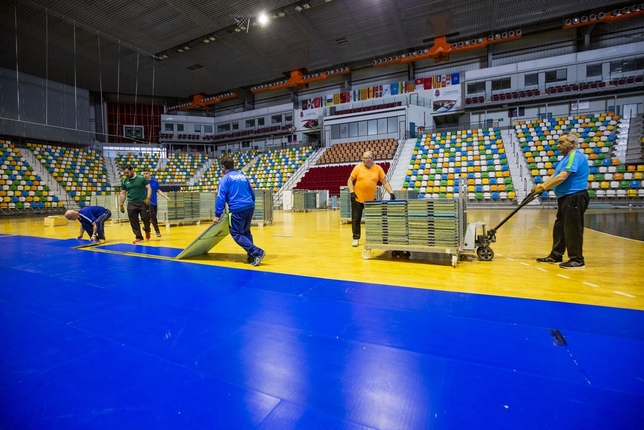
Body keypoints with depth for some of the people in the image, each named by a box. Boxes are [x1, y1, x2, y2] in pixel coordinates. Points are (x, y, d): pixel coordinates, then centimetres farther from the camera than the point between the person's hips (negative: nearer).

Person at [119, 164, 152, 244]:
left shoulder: (141, 178, -1)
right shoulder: (124, 181, 8)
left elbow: (149, 188, -1)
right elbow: (123, 194, 14)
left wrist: (148, 198, -16)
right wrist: (121, 205, 11)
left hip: (143, 203, -3)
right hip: (131, 204, 3)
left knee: (146, 218, -4)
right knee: (134, 222, 1)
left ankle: (147, 230, 28)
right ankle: (138, 237, 9)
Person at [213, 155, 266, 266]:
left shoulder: (225, 179, 0)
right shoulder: (242, 176, 18)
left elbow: (220, 197, -8)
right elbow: (252, 193, 23)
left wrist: (217, 215, -7)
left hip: (237, 210, -6)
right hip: (250, 207, 7)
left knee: (237, 234, 1)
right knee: (246, 232, 19)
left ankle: (257, 252, -12)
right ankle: (251, 255, 16)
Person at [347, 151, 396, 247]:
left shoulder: (378, 168, -1)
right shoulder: (358, 168, -5)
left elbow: (385, 182, 1)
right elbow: (350, 180, -2)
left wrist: (391, 193, -10)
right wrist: (352, 192, -13)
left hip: (371, 199, 1)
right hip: (358, 199, -1)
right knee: (356, 219, 4)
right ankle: (356, 238, 16)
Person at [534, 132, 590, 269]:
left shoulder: (576, 156, -14)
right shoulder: (567, 157, 20)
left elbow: (562, 177, -24)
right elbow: (554, 176, 17)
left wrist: (544, 188, -17)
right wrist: (541, 185, 3)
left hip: (575, 198, -11)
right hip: (566, 198, 11)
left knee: (572, 229, -6)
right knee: (559, 227, 14)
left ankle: (577, 260, 2)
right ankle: (556, 255, 22)